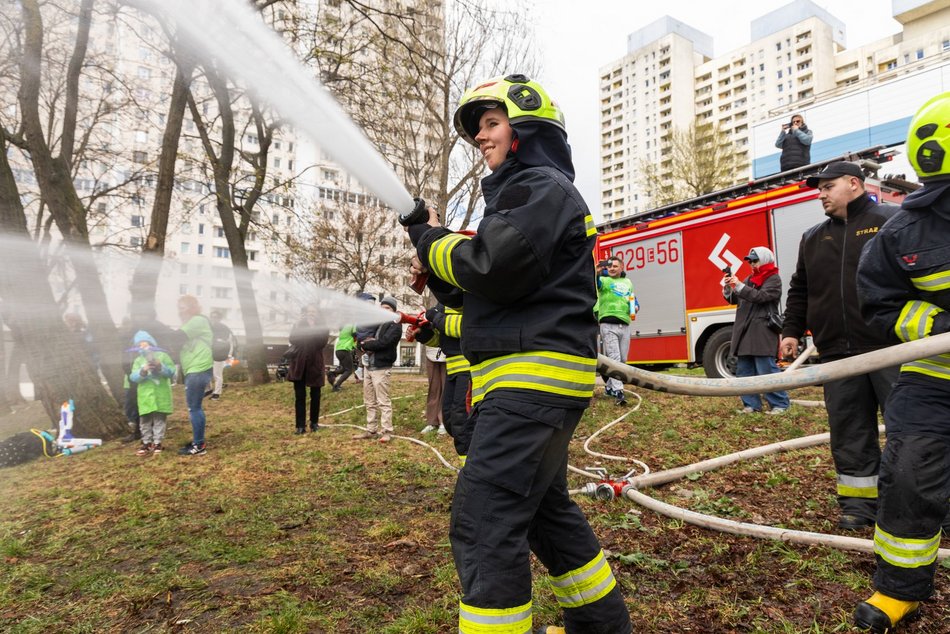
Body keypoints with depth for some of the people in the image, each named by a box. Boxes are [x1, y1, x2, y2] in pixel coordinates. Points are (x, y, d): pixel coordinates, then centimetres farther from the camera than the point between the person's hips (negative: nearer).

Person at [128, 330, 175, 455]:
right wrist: (143, 371, -20)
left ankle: (157, 442, 12)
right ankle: (147, 442, 19)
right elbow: (133, 377, -2)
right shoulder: (138, 360, 10)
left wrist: (161, 367, -19)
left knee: (159, 419, 4)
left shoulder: (162, 355, 3)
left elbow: (172, 371, -4)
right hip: (145, 396, 3)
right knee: (145, 421, 8)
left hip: (161, 394, -3)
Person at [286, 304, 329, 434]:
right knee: (300, 396, 0)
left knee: (315, 396, 8)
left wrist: (313, 327, -14)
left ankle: (314, 422, 21)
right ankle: (300, 425, 2)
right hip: (299, 365, 1)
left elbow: (321, 342, -14)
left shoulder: (322, 327, 4)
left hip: (315, 365, -1)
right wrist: (299, 324, -13)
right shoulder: (297, 325, 9)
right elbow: (293, 340, -8)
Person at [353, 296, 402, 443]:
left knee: (383, 402, -6)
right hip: (368, 366, 8)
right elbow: (361, 338, 15)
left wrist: (365, 344, -4)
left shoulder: (395, 326, -5)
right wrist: (367, 343, -8)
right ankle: (371, 430, 18)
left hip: (381, 368, -8)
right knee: (370, 402, 11)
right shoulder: (376, 324, 19)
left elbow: (382, 343, -18)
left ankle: (387, 432, -2)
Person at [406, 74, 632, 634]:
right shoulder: (527, 190, 25)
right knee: (545, 507, 20)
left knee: (484, 523, -12)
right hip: (535, 381, 11)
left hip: (533, 377, -11)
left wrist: (435, 242, -3)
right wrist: (437, 270, 8)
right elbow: (487, 293, 24)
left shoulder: (540, 186, -6)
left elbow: (494, 268, -21)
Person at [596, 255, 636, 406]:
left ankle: (610, 387, 23)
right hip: (608, 325, -5)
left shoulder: (627, 282, 19)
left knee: (622, 360, 9)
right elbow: (595, 282, -20)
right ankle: (618, 391, -16)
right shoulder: (604, 280, 3)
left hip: (624, 326, 6)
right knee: (614, 358, -12)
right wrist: (596, 273, -43)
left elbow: (633, 298, 29)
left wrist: (635, 307, 6)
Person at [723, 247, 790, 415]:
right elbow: (734, 299, 19)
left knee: (767, 371, -9)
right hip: (744, 332, 7)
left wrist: (738, 286, -19)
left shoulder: (774, 280, 0)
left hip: (762, 333, -7)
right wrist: (727, 288, 0)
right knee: (744, 371, 8)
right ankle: (752, 404, 15)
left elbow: (761, 296, -17)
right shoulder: (749, 280, 20)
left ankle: (780, 404, 1)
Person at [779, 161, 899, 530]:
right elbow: (800, 290, 21)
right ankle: (860, 502, 17)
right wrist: (792, 330, 14)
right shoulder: (813, 239, 17)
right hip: (838, 354, 5)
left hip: (892, 347, -4)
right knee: (849, 431, 7)